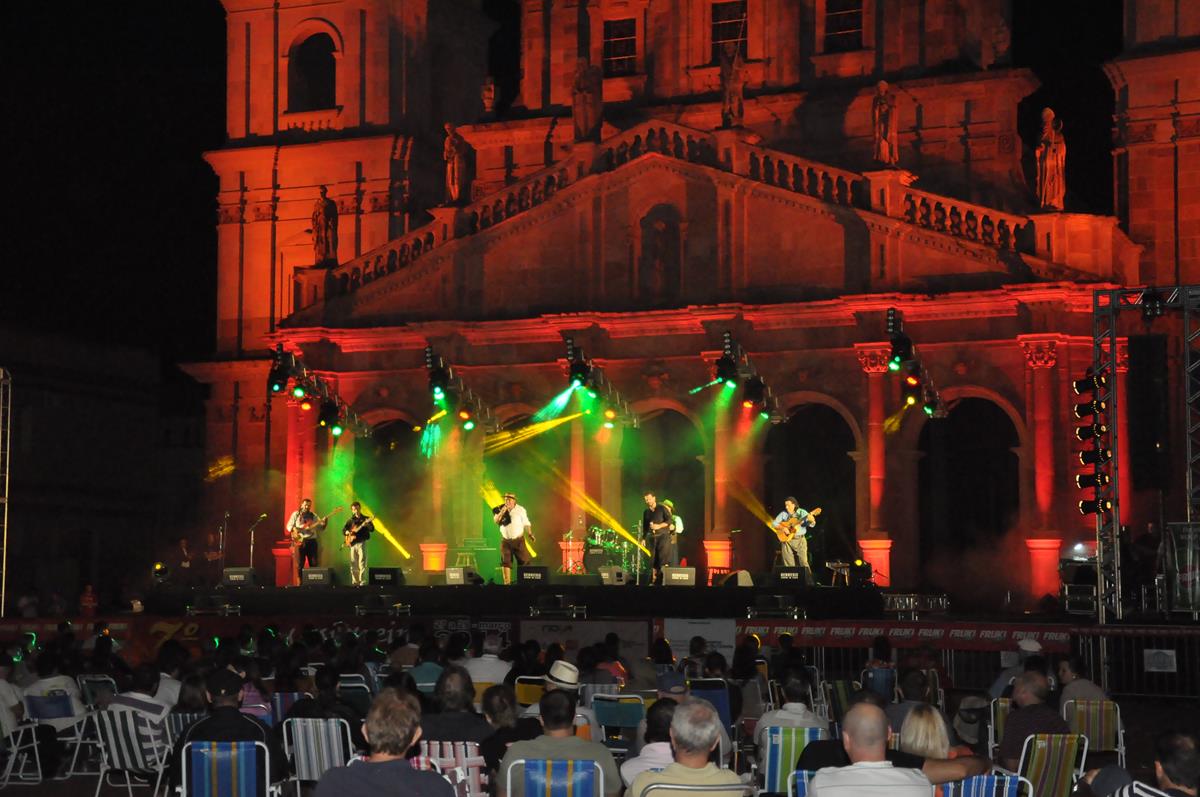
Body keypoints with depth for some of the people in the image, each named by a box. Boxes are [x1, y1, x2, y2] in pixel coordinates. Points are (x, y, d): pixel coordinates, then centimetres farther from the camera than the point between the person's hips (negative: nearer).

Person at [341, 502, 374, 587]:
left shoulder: (366, 519, 4)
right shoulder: (350, 520, 14)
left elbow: (372, 529, -8)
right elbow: (343, 529, 17)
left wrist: (367, 524, -29)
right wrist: (347, 532, -5)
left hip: (361, 543, -4)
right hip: (352, 543, 4)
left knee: (362, 563, -12)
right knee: (353, 564, 4)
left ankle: (362, 581, -13)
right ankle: (355, 581, 10)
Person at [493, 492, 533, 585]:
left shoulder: (520, 510, -3)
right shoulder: (500, 509, 2)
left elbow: (526, 523, 0)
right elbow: (496, 521, -7)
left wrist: (530, 534, -14)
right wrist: (502, 512, -21)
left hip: (518, 540, -2)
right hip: (505, 540, 2)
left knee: (523, 561, -5)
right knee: (505, 562, -2)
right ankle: (507, 582, 1)